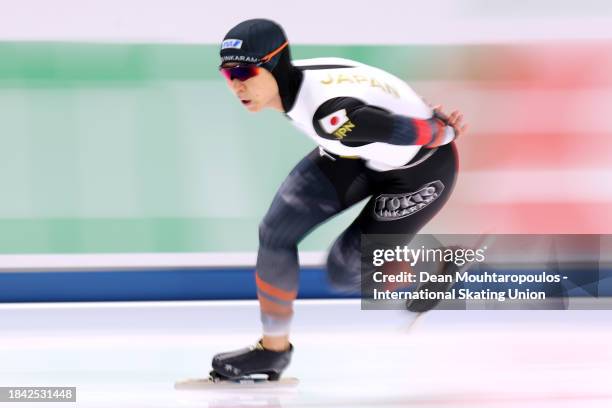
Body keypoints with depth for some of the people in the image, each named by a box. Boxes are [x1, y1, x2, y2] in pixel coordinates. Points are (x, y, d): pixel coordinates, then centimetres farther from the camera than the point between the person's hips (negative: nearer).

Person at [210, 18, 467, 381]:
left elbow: (409, 131, -29)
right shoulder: (291, 81, -13)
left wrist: (445, 132, -7)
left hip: (421, 168, -8)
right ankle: (273, 349, 10)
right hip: (359, 156, 8)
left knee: (345, 273, -3)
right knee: (277, 232, -4)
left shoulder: (331, 113, -41)